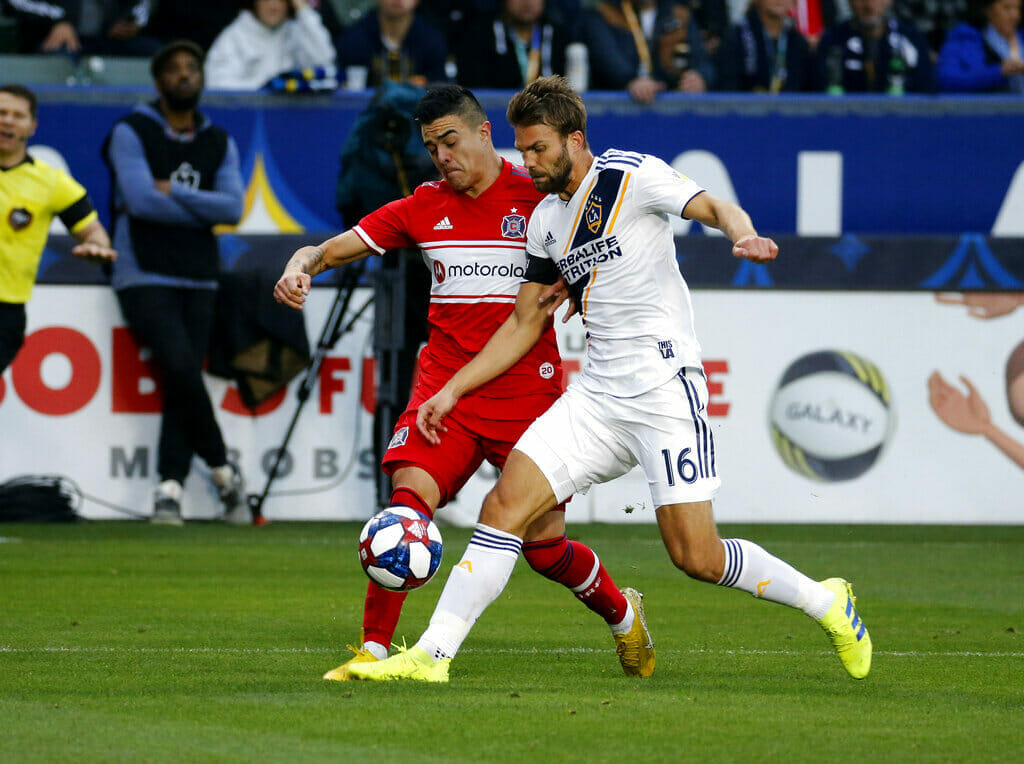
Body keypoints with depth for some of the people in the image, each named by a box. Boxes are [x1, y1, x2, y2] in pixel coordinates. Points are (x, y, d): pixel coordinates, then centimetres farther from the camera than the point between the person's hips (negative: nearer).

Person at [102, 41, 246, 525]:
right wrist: (203, 211, -4)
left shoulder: (219, 144, 14)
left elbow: (234, 207, -1)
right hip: (144, 279, -5)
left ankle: (170, 487, -4)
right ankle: (221, 470, -7)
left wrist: (173, 194, -10)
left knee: (184, 381, -5)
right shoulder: (132, 133, 1)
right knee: (181, 366, -21)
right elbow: (141, 200, -13)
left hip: (198, 282, 5)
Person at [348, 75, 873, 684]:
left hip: (665, 387, -6)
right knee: (505, 504, -7)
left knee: (696, 556, -10)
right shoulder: (546, 222, 14)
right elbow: (524, 325, 22)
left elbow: (718, 208, -15)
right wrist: (453, 390, 17)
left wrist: (745, 237, -38)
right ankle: (431, 655, -7)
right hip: (597, 398, 6)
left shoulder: (632, 176, -5)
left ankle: (826, 603, 12)